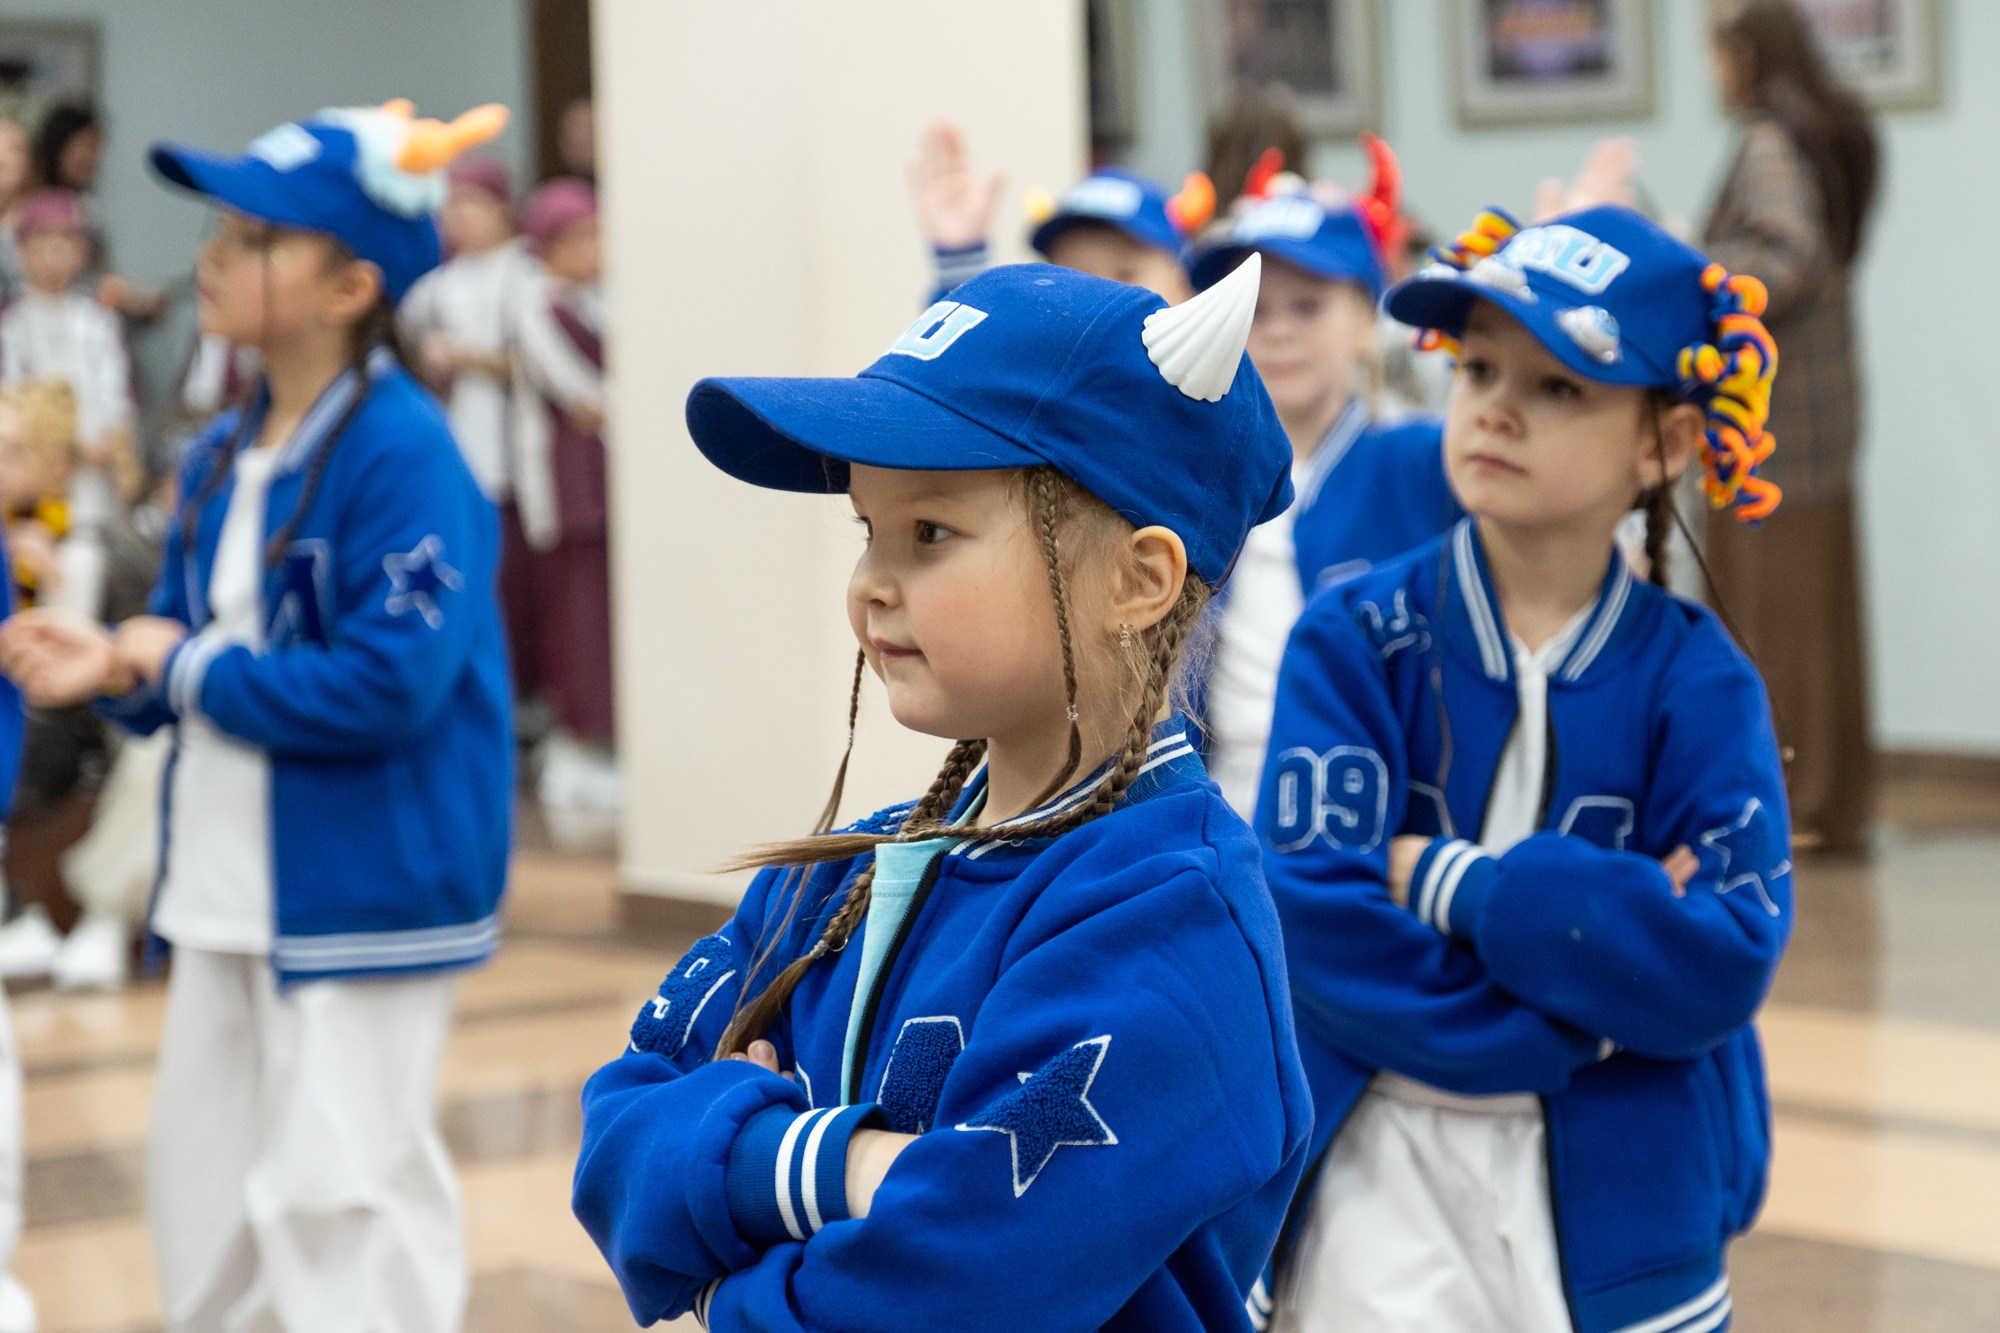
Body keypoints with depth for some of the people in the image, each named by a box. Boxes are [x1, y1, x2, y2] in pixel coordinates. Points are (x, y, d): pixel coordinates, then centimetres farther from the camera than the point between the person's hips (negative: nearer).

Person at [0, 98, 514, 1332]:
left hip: (364, 895, -9)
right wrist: (114, 668, -6)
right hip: (230, 891, 9)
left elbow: (387, 684, -24)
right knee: (203, 1188, 16)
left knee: (336, 1202, -3)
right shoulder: (225, 457, 9)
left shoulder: (403, 455, -17)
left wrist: (187, 667, -15)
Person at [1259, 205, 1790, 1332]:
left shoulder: (1698, 682, -3)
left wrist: (1452, 885, -16)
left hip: (1626, 1205, 1)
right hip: (1386, 1193, -1)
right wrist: (1594, 998, -16)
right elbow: (1314, 917, -15)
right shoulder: (1357, 641, -5)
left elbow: (1722, 964, -14)